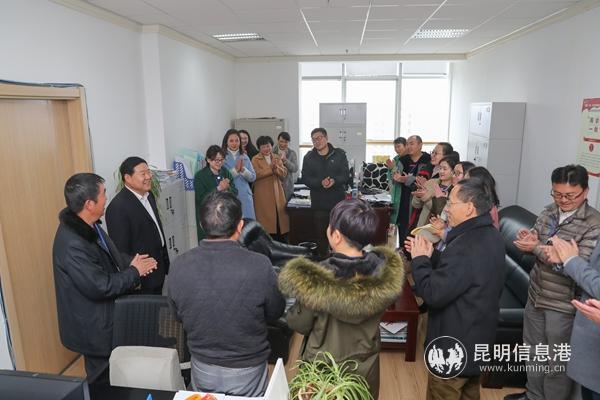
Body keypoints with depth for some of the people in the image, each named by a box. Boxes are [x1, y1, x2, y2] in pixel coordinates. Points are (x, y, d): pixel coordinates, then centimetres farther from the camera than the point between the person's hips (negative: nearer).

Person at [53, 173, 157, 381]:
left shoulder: (88, 225, -4)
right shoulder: (72, 244, -33)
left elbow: (110, 254, 11)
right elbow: (100, 286, -31)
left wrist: (133, 261, -6)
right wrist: (134, 272, -17)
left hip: (107, 316, 9)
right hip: (94, 327, -9)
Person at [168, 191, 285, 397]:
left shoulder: (179, 266, -20)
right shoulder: (259, 266, -29)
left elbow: (179, 315, -1)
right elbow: (275, 313, -10)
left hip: (202, 369, 2)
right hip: (248, 371, -1)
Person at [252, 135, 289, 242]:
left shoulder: (277, 158, 15)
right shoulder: (255, 159, 0)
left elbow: (284, 173, 4)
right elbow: (256, 174, -17)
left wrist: (276, 167, -15)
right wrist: (270, 167, -19)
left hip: (278, 194, 4)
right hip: (263, 196, -4)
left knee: (280, 216, 4)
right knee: (266, 219, -4)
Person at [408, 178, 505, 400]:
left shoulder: (467, 246, -32)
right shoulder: (489, 235, 2)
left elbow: (432, 294, -29)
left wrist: (419, 259, -16)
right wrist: (430, 254, 1)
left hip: (454, 345, -9)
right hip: (476, 338, 10)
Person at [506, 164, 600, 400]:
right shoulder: (549, 212, 1)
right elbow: (526, 245, 6)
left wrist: (537, 248, -21)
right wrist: (527, 237, -16)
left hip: (563, 304, -6)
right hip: (536, 295, 7)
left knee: (557, 362, 12)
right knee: (532, 352, 23)